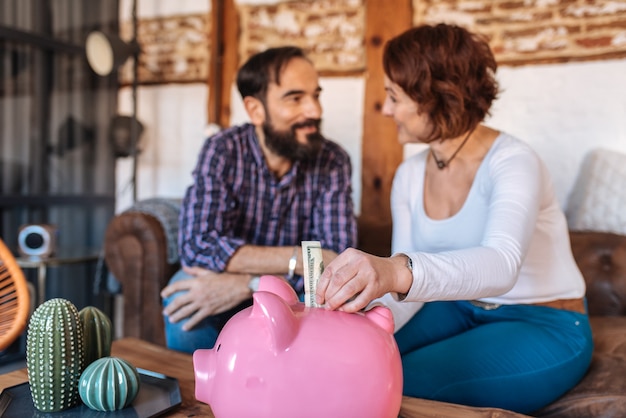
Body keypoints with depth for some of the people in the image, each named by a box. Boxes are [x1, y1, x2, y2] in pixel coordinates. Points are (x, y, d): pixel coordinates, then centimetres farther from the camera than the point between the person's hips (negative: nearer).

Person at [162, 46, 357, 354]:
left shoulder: (333, 162, -13)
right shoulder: (223, 152, -15)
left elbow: (338, 258, -22)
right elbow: (196, 245, -27)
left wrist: (247, 283, -32)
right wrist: (299, 258, -31)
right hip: (226, 300, -1)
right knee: (185, 295, -31)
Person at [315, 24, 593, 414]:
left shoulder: (513, 162, -22)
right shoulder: (409, 175, -2)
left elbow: (501, 264, -42)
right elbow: (401, 281, -7)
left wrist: (400, 271, -61)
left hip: (544, 326, -5)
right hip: (459, 309, 6)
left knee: (405, 384, -23)